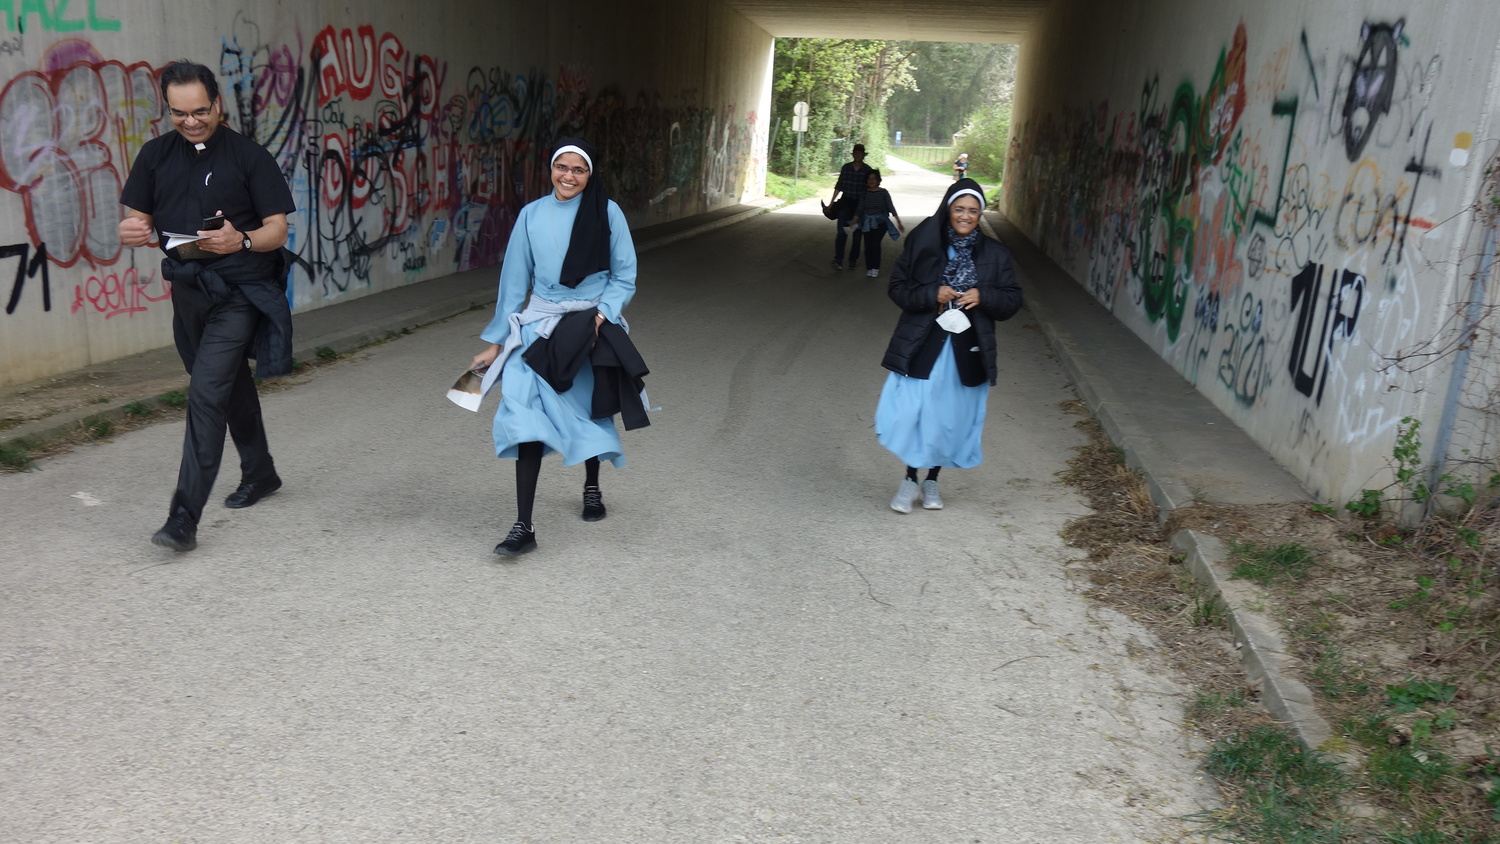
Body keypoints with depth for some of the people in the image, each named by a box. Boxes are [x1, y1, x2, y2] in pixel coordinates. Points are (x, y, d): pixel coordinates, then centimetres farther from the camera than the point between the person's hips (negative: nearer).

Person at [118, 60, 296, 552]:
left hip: (238, 292, -6)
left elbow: (278, 229, -7)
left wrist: (241, 241, -28)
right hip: (187, 288, 6)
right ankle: (260, 474, 40)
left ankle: (184, 517, -14)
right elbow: (136, 221, 9)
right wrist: (134, 232, -15)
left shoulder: (248, 156, -5)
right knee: (232, 385, 20)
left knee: (206, 393, -14)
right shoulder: (156, 155, 8)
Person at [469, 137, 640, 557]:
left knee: (589, 411, 15)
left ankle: (592, 486, 45)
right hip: (540, 326, 1)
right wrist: (498, 340, 7)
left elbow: (624, 274, 0)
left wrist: (603, 312, -16)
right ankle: (524, 526, -14)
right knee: (526, 414, -15)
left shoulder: (607, 213, -4)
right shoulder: (532, 215, 2)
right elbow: (514, 278, 6)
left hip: (591, 325, 0)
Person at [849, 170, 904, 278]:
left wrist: (898, 222, -8)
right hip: (867, 223, 2)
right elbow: (860, 210, 8)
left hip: (880, 222, -2)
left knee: (875, 243, -18)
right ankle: (869, 269, 2)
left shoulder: (883, 192, 1)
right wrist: (853, 223, -4)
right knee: (868, 245, -8)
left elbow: (891, 208, -1)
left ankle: (875, 269, -9)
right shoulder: (864, 194, 7)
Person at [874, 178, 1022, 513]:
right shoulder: (923, 245, -3)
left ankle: (932, 480, 29)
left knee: (950, 417, 10)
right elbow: (898, 287, -2)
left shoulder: (995, 254, 3)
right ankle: (910, 479, 14)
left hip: (966, 350, 2)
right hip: (922, 346, -2)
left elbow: (1012, 300, 5)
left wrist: (983, 296, -15)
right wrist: (932, 295, -18)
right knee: (913, 412, -5)